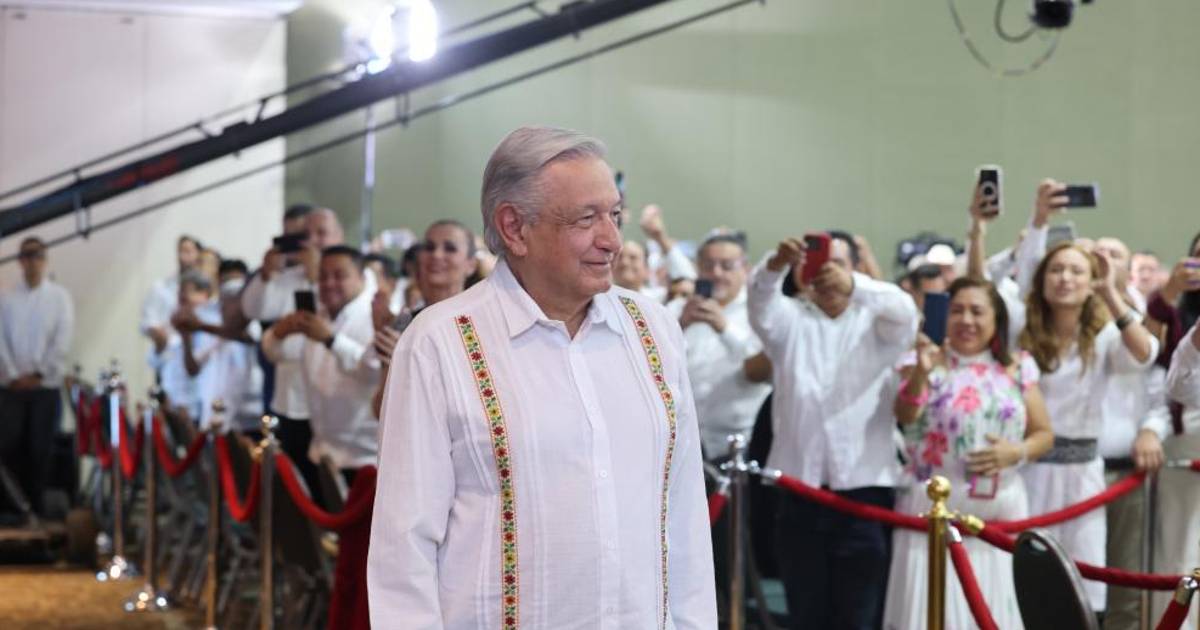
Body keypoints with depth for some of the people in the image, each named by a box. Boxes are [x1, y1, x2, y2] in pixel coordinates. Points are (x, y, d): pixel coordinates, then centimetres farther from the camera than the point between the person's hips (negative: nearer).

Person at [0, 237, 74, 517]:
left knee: (40, 449, -2)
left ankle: (37, 507, 4)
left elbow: (62, 341, -3)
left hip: (46, 386, -1)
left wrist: (38, 374, -10)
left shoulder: (60, 297, 4)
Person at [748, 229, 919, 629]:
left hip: (865, 488, -1)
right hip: (800, 489, 2)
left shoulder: (878, 323, 7)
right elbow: (760, 300, -11)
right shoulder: (792, 321, 11)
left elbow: (904, 309, -16)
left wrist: (852, 285, -38)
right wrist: (777, 264, -36)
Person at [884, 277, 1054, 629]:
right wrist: (920, 374, -39)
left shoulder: (1018, 369, 8)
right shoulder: (927, 363, -1)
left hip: (1000, 514, 3)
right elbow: (904, 414, -19)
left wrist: (1017, 452, -9)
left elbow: (1044, 435, 12)